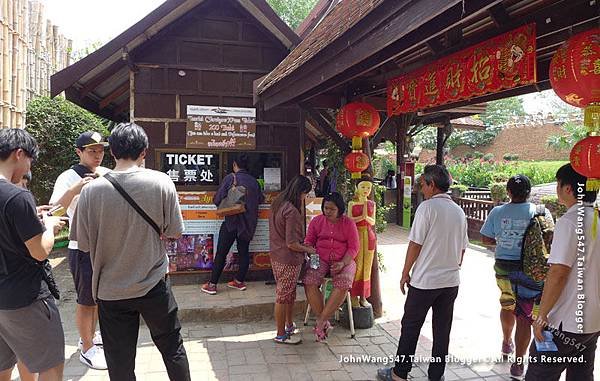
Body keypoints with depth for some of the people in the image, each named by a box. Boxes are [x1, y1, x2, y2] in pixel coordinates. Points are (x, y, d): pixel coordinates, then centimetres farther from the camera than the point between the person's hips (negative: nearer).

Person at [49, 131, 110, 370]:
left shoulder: (108, 174, 2)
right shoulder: (68, 178, -13)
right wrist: (74, 190, -41)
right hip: (83, 249, -6)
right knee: (86, 301, 6)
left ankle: (91, 336, 39)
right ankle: (87, 349, 22)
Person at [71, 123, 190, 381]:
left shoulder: (91, 190, -12)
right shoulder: (161, 182, -13)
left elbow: (84, 244, -5)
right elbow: (174, 233, -7)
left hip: (110, 290, 1)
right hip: (154, 285, 0)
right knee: (172, 348, 20)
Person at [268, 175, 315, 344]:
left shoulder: (277, 204, 4)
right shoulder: (291, 211, -24)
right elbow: (292, 244, -24)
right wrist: (308, 250, -8)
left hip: (276, 256, 9)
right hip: (288, 260, -9)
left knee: (288, 293, 22)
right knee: (284, 296, 5)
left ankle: (289, 325, 38)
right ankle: (281, 335, 19)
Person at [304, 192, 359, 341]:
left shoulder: (348, 223, 2)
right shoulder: (317, 221, 7)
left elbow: (353, 247, 0)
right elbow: (308, 241, 13)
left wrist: (342, 263, -16)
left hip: (343, 261, -1)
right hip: (320, 260, 2)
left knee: (343, 284, -32)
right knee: (309, 282, -28)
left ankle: (320, 321, -21)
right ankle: (324, 322, -15)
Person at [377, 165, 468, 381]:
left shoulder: (427, 207, -13)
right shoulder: (459, 211, 8)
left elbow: (415, 244, -13)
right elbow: (462, 248, 14)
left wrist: (405, 273, -3)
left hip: (425, 281, -6)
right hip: (451, 281, 6)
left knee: (410, 327, 7)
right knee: (442, 330, 13)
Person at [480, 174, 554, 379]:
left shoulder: (497, 212, -5)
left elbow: (486, 240, 0)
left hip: (503, 268, 3)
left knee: (507, 305, 26)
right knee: (524, 316, 6)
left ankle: (507, 343, 46)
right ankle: (518, 364, 12)